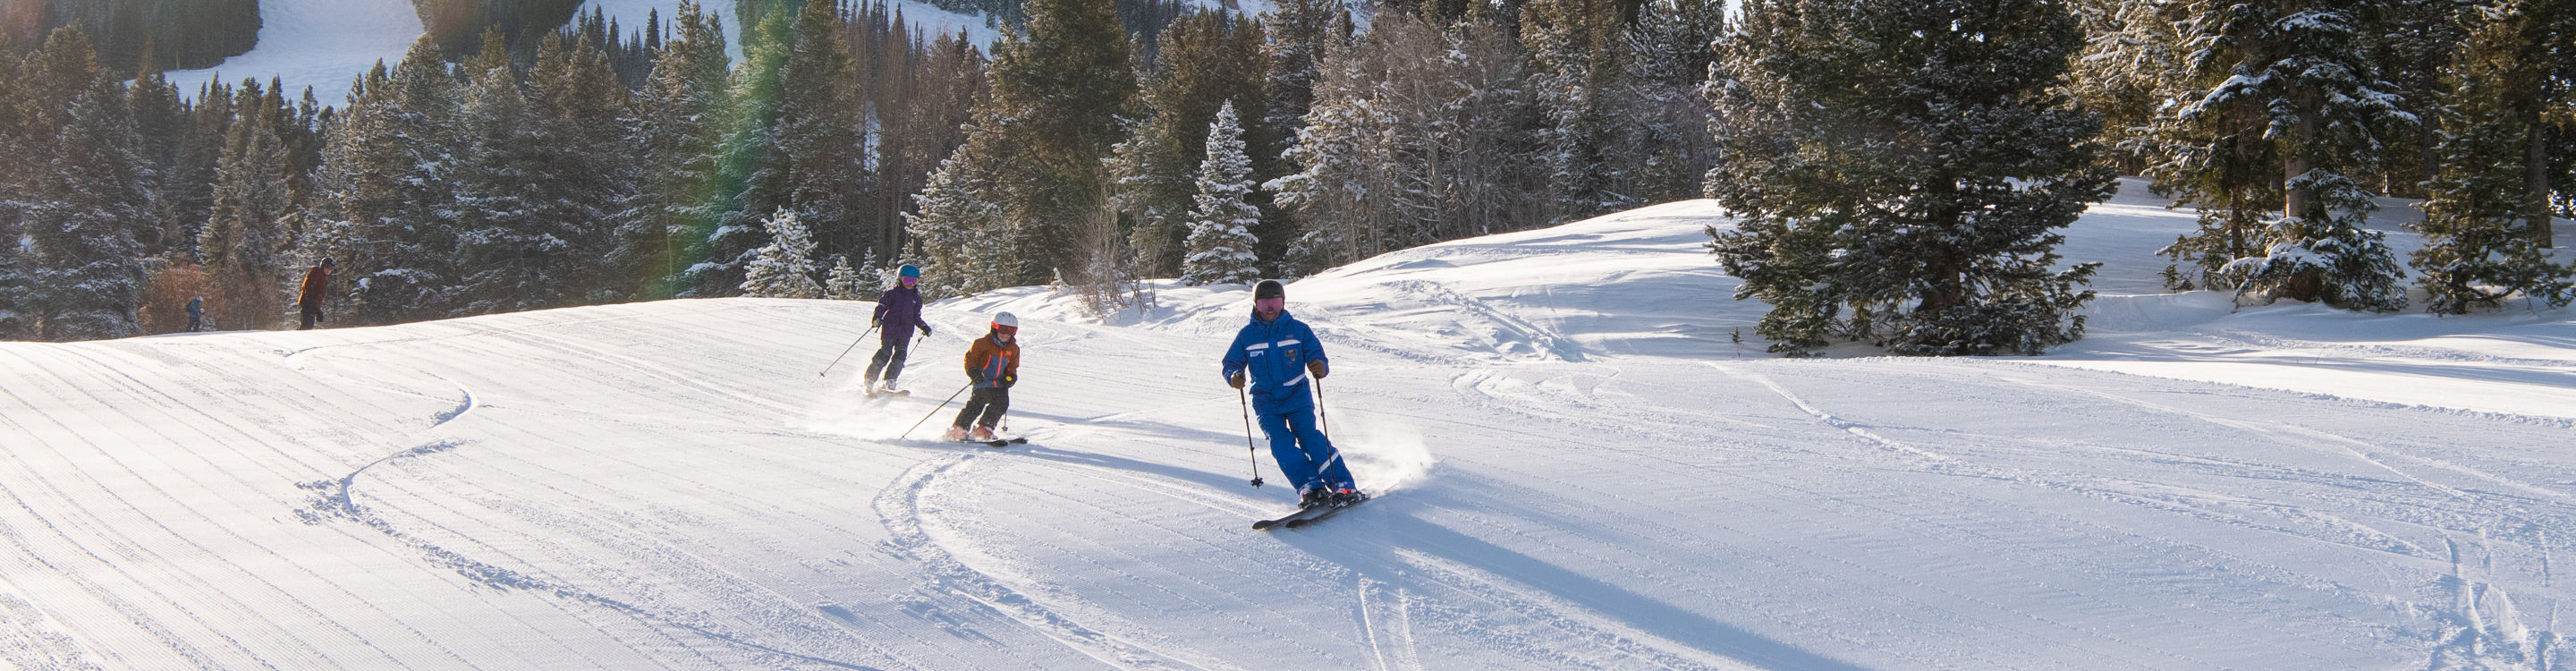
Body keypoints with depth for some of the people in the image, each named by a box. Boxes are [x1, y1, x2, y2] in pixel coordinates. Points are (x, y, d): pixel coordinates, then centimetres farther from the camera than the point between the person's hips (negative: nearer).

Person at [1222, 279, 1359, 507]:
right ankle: (1310, 488, -23)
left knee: (1308, 435, -20)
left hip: (1297, 396, -1)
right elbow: (1231, 364, 5)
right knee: (1280, 441, -20)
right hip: (1266, 400, 2)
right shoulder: (1247, 335, 3)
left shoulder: (1298, 329, 0)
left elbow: (1317, 358, 0)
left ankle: (1342, 485, -21)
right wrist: (1234, 376, -19)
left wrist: (1320, 368, -25)